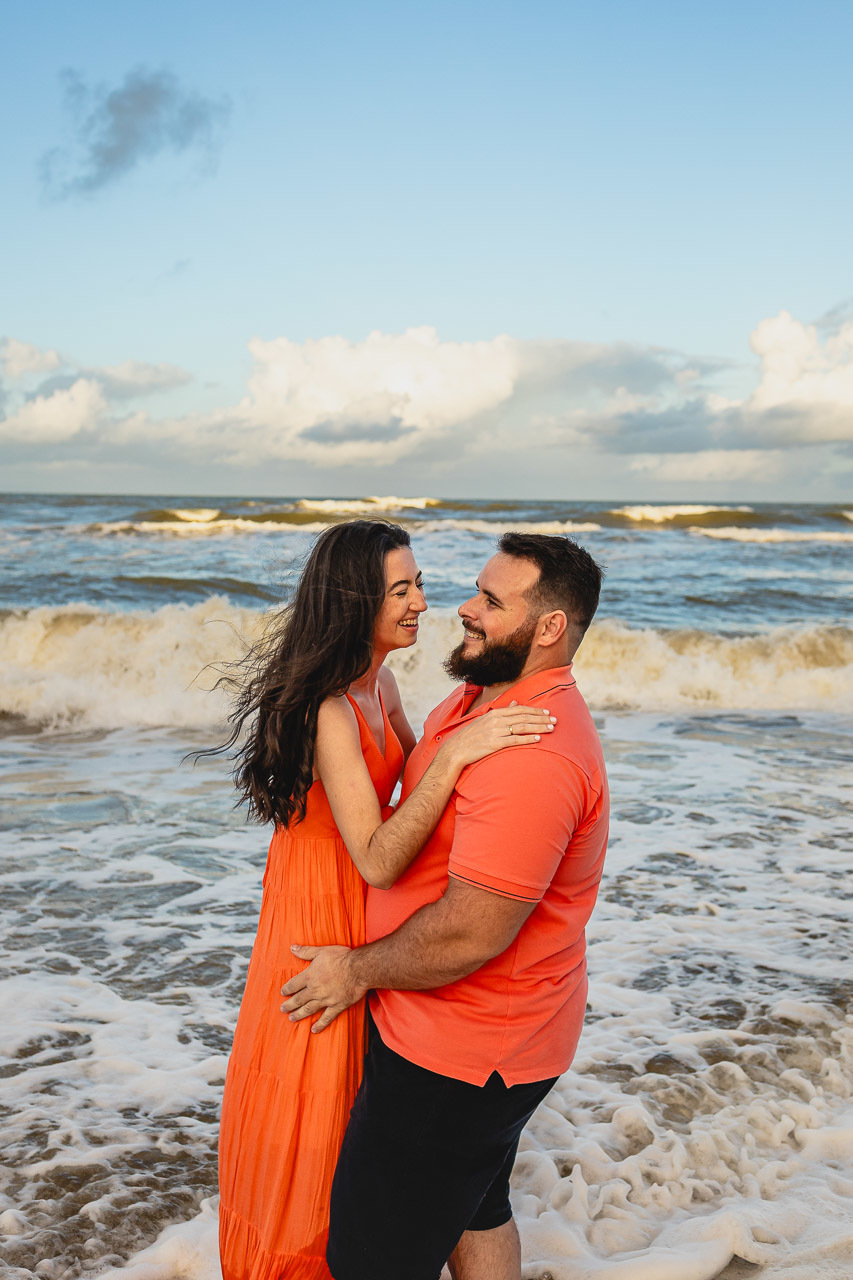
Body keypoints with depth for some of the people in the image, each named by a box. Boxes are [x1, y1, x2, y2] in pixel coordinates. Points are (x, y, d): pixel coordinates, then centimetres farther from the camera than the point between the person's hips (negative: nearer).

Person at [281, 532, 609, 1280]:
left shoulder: (533, 755, -31)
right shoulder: (483, 697, 5)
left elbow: (473, 932, -30)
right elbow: (427, 811, 21)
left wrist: (359, 970, -15)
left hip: (461, 1053, -10)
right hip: (480, 1037, 10)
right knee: (475, 1213, 27)